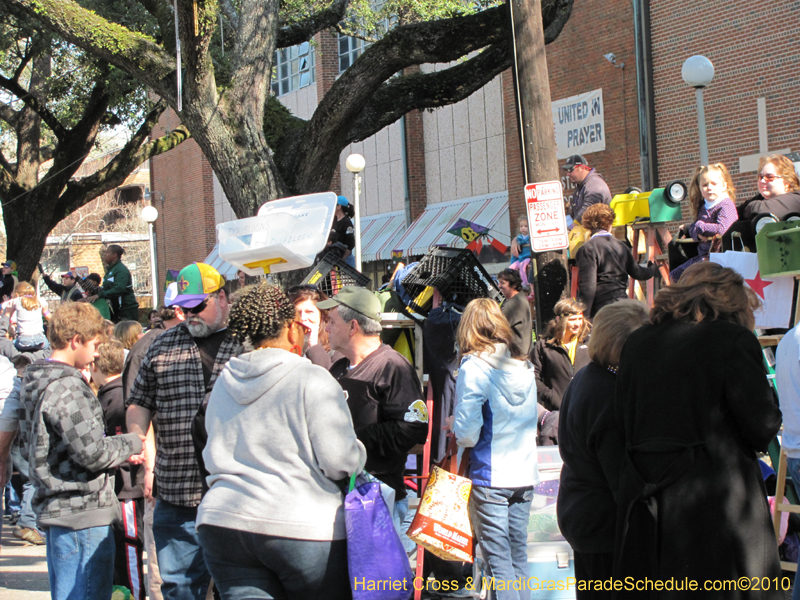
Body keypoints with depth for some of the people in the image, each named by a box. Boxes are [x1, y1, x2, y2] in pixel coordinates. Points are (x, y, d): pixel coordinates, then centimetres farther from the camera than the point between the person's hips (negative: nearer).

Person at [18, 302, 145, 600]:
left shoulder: (38, 383, 13)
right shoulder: (66, 388, -18)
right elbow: (92, 452, -22)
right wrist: (131, 444, -1)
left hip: (54, 508, 10)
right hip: (82, 513, -10)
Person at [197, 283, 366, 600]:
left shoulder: (223, 383, 11)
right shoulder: (312, 380, -9)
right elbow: (341, 463, -12)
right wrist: (358, 450, 8)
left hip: (223, 520, 5)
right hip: (303, 526, -5)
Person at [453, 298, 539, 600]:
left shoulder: (474, 368, -12)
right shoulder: (524, 366, 7)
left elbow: (467, 431, -17)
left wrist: (460, 441, 3)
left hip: (489, 474, -6)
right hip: (525, 473, 6)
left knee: (498, 559, -1)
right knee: (518, 555, 14)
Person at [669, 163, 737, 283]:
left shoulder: (726, 206, -14)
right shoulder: (703, 206, 12)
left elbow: (722, 229, -28)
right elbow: (692, 229, 10)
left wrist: (699, 226, -14)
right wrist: (698, 234, -15)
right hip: (703, 254, 9)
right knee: (674, 276, 15)